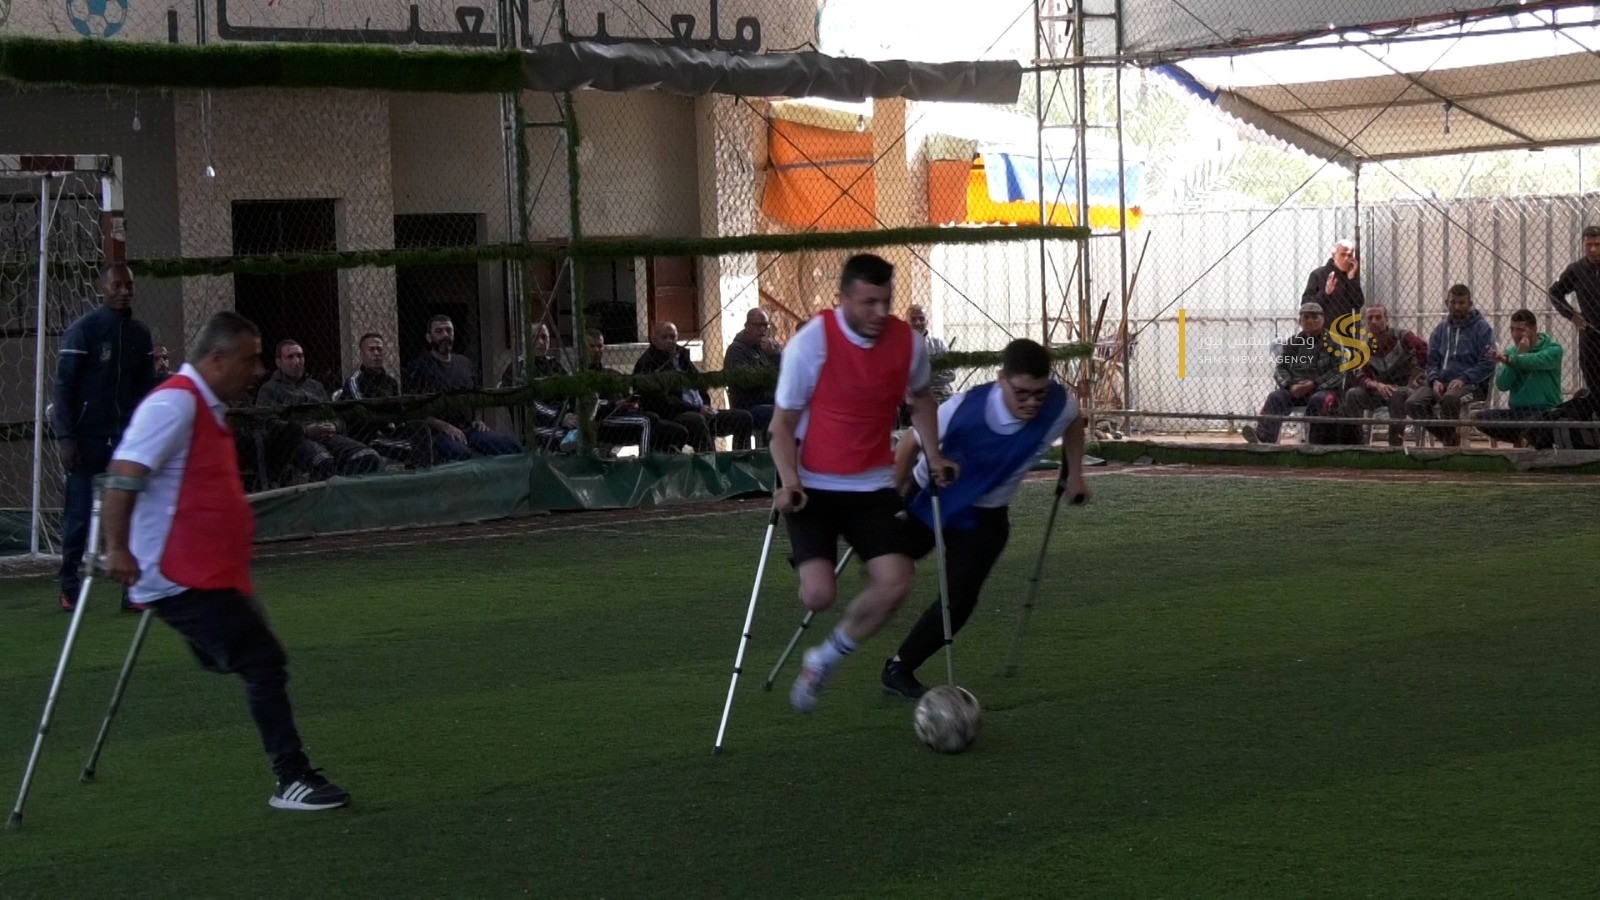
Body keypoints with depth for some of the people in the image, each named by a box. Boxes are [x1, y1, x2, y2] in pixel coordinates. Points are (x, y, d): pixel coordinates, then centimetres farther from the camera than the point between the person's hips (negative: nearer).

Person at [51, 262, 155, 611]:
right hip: (86, 437, -4)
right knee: (79, 515, 2)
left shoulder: (141, 334, 8)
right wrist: (65, 438, -14)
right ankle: (69, 588, 11)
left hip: (126, 437, 4)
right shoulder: (82, 330, -7)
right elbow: (63, 387, -8)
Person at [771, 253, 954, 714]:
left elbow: (921, 399, 18)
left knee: (894, 584, -13)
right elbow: (782, 425, -9)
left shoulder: (907, 342, -5)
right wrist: (789, 483, -24)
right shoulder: (810, 343, -16)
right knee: (819, 595, -19)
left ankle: (824, 660, 10)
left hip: (873, 486, 4)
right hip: (814, 485, -4)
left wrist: (933, 455, 7)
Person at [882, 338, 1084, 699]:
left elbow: (1074, 422, 3)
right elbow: (911, 444, -18)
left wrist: (1075, 474, 3)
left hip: (984, 518, 2)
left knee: (959, 600, -11)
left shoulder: (1060, 406, -25)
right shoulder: (964, 409, -35)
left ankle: (900, 668, 5)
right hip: (928, 499, -2)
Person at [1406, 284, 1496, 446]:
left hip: (1471, 384, -5)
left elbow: (1487, 364, -4)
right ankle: (1447, 437, -5)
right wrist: (1434, 380, -4)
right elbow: (1432, 360, 17)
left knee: (1449, 398, -40)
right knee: (1413, 403, -22)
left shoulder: (1482, 328, 3)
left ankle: (1451, 439, -14)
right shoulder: (1441, 329, 19)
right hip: (1441, 382, 5)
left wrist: (1463, 379, -17)